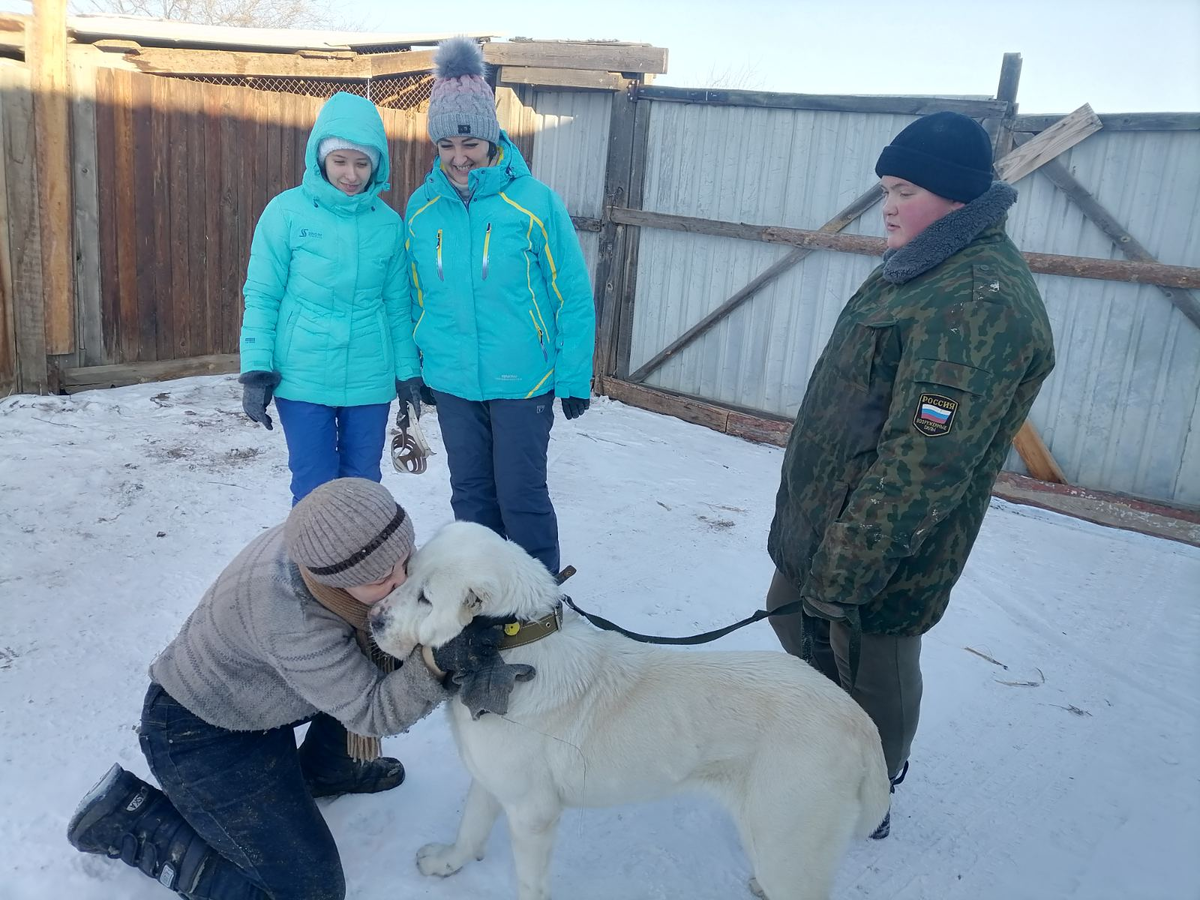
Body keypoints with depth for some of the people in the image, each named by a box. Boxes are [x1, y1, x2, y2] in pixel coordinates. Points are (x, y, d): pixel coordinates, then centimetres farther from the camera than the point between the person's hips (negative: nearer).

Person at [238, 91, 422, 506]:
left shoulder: (389, 222, 2)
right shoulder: (287, 212, -6)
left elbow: (397, 305, 8)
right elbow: (261, 296, -4)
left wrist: (407, 372, 9)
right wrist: (256, 370, -8)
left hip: (370, 381, 3)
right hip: (303, 379, -2)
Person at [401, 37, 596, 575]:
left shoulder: (535, 202, -12)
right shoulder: (421, 207, 0)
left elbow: (574, 296, -8)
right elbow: (413, 296, 11)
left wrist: (575, 379, -8)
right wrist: (412, 368, 12)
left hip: (522, 382, -4)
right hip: (452, 382, 4)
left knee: (521, 496, 2)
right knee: (470, 494, 16)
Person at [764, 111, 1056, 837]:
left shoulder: (981, 302, -27)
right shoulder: (925, 266, 7)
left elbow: (921, 462, -30)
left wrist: (841, 574, -27)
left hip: (881, 550, -10)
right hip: (819, 517, 10)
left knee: (867, 670, 10)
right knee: (796, 622, 26)